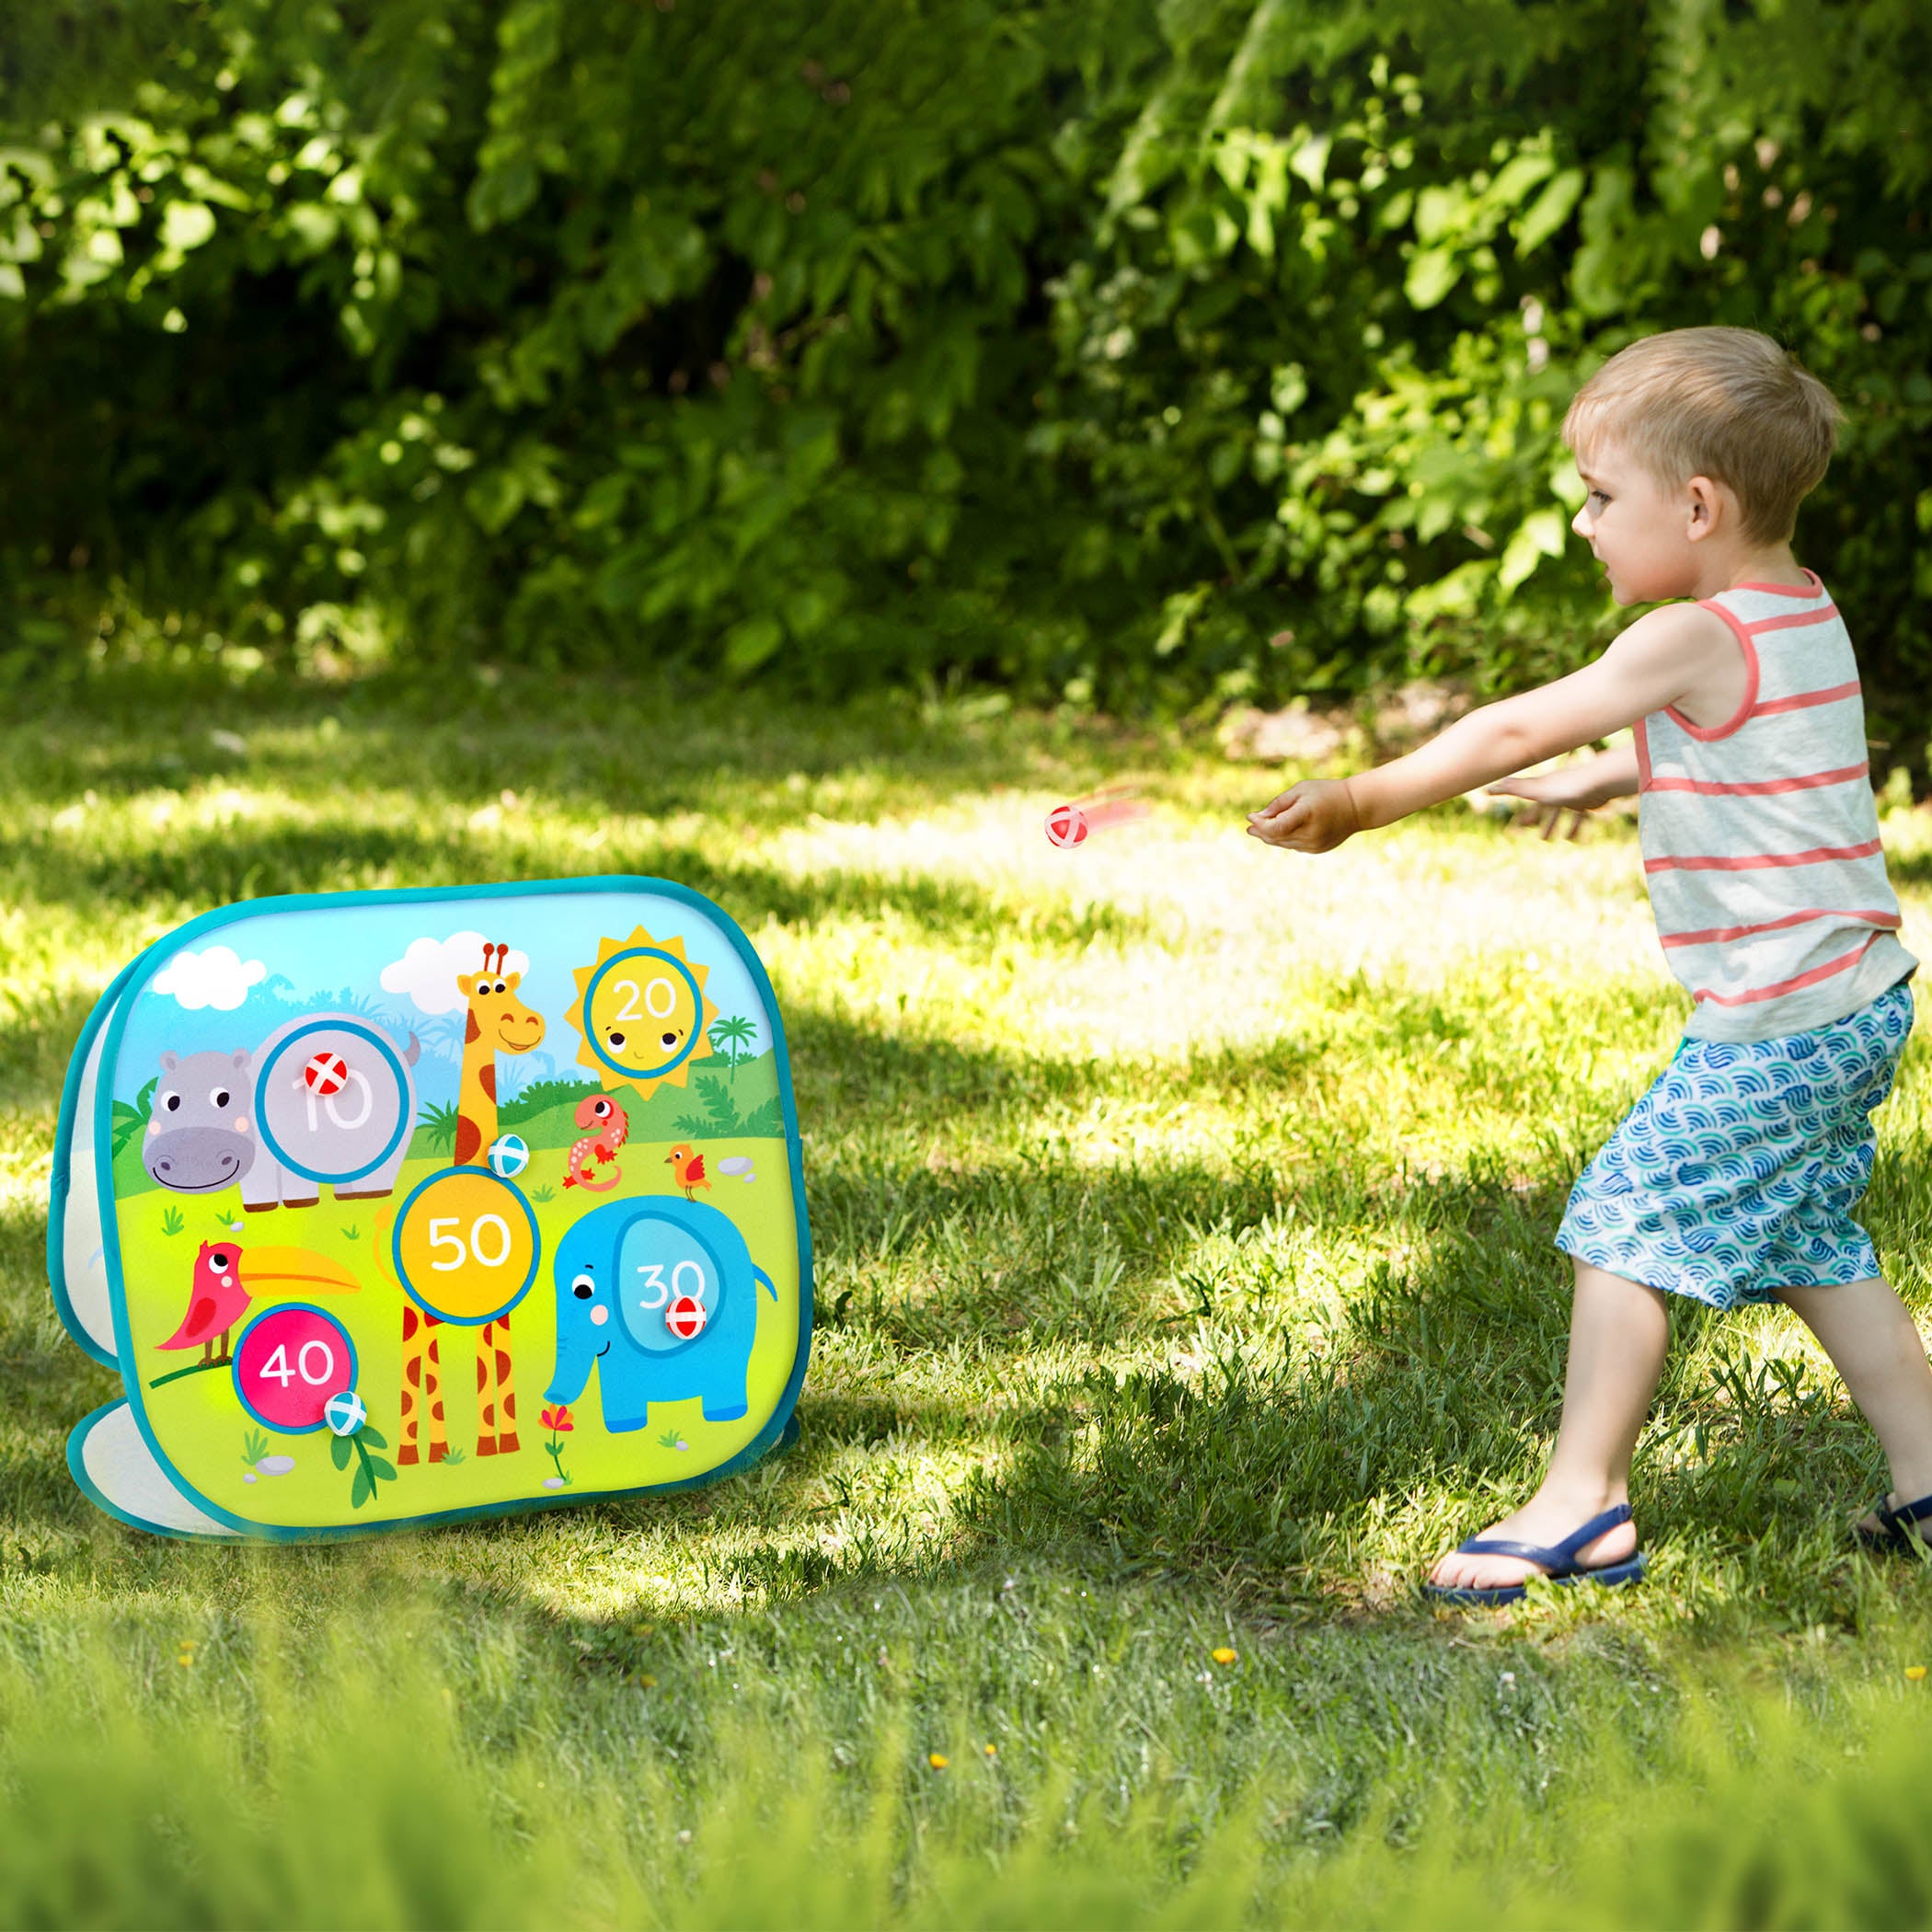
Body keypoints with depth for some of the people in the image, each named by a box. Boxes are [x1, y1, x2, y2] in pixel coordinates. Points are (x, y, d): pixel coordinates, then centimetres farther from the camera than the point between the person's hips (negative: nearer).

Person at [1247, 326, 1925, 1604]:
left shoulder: (1698, 639, -17)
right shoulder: (1802, 614, 10)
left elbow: (1514, 731, -12)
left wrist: (1363, 803, -5)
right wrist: (1588, 784, 33)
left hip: (1774, 1021, -10)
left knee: (1626, 1223, -4)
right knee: (1808, 1242, 20)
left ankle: (1583, 1500, 0)